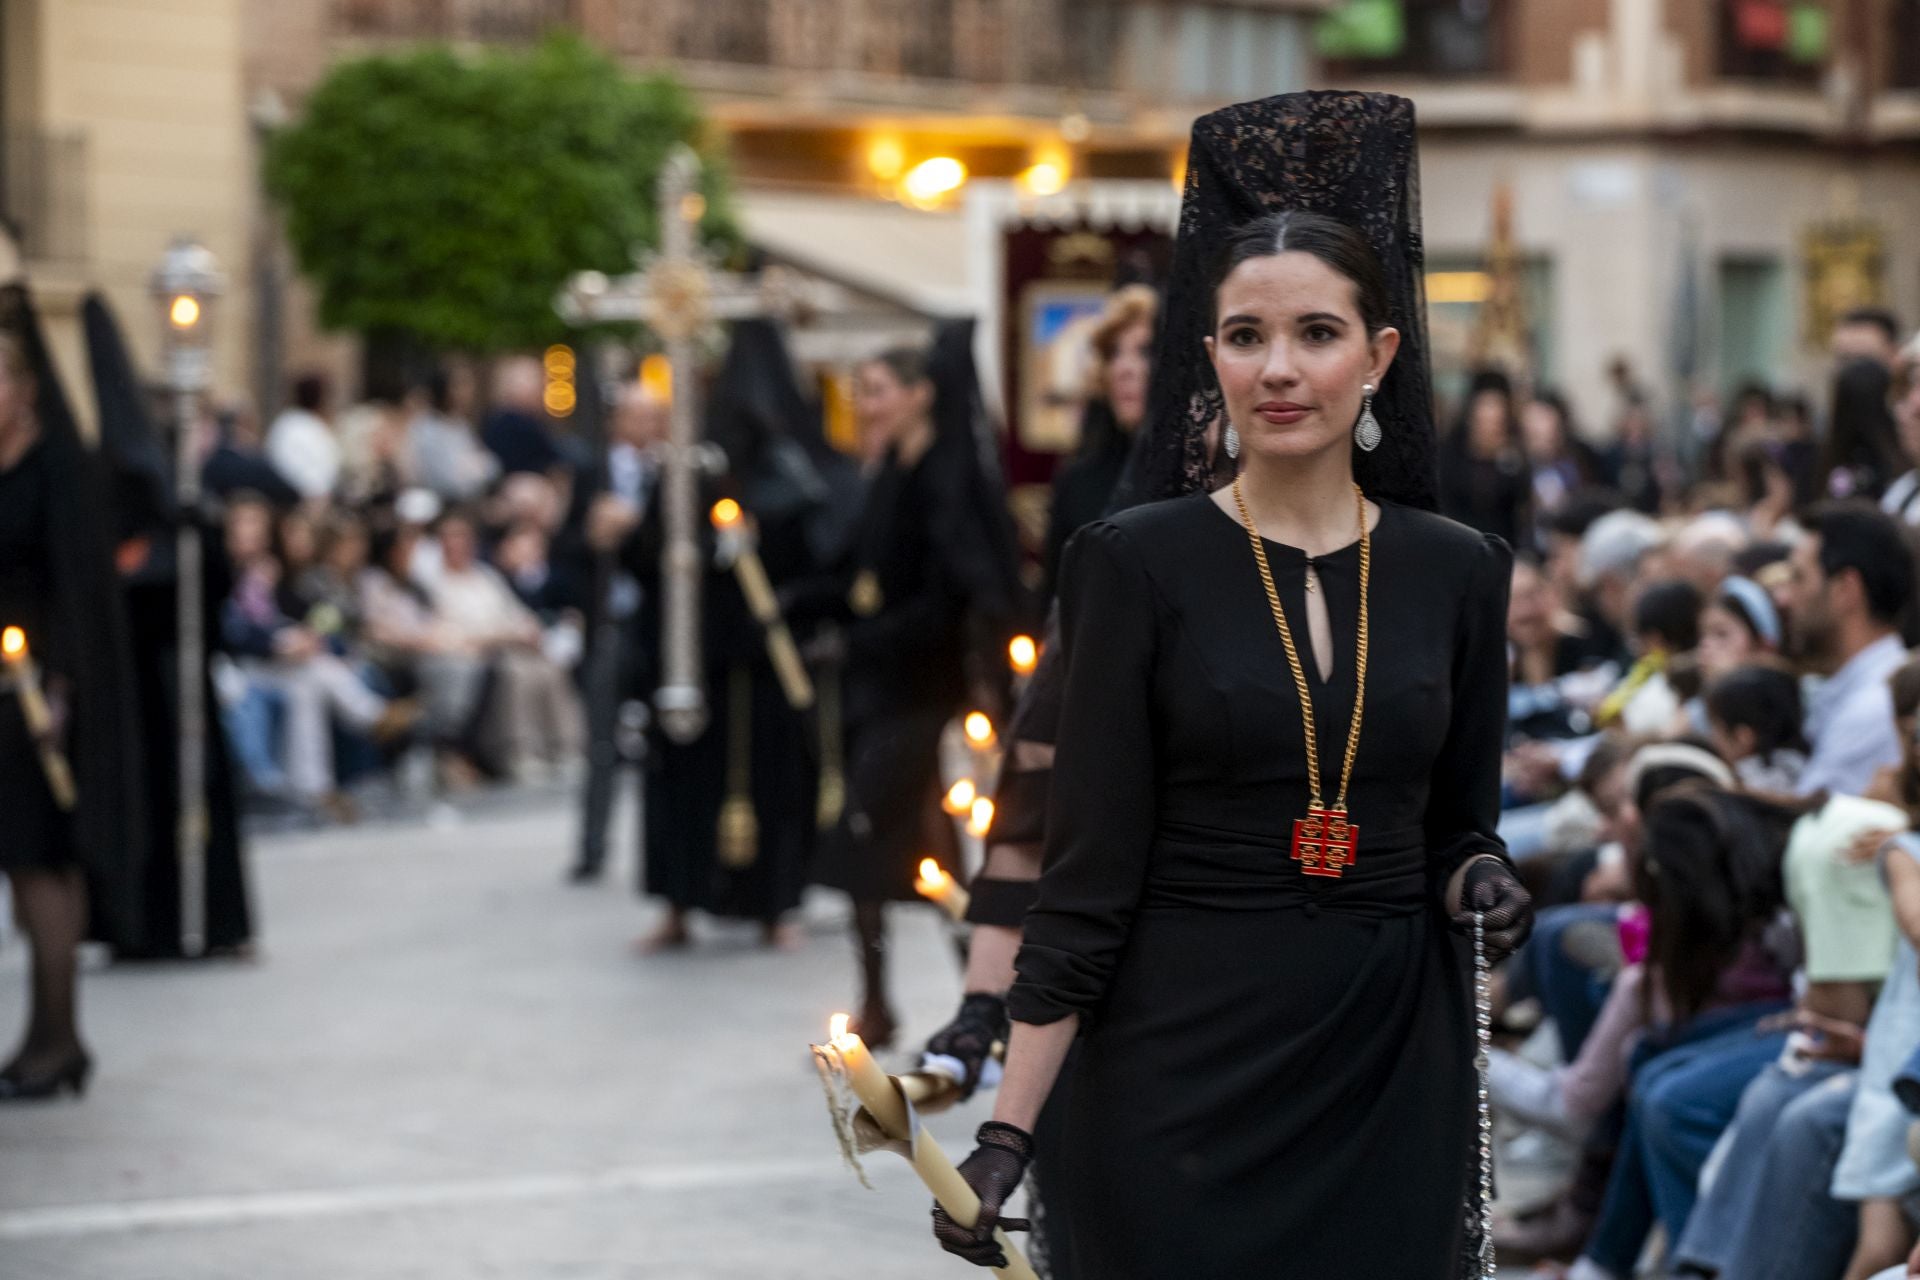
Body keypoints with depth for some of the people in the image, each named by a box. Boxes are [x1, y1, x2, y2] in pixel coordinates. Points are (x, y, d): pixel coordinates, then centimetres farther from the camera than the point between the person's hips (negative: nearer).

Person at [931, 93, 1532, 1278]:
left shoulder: (1458, 571, 5)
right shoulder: (1138, 564, -4)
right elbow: (1091, 866, -6)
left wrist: (1480, 882, -9)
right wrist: (1009, 1134, -12)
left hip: (1395, 1065, 3)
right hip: (1186, 1063, -3)